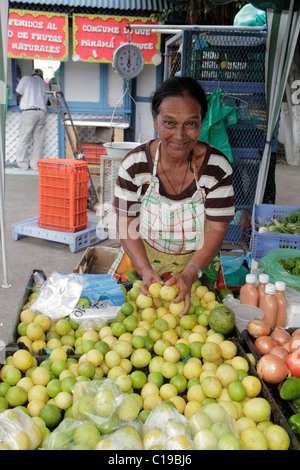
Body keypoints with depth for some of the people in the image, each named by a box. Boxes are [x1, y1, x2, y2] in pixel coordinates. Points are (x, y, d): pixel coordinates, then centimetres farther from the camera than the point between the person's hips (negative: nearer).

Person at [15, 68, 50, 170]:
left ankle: (23, 164, -2)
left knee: (24, 139, -1)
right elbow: (45, 101, 19)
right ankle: (35, 164, 6)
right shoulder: (45, 85, 22)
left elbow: (18, 93, 7)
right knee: (38, 140, 6)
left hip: (29, 111, -4)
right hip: (42, 112, 4)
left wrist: (20, 102, 26)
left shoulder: (26, 78, 11)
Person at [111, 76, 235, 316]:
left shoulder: (217, 167, -12)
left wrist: (189, 274, -26)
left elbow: (216, 229, -11)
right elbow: (126, 225, -8)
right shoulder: (135, 164, -12)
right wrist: (146, 271, -23)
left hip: (196, 265, 0)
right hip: (141, 261, 1)